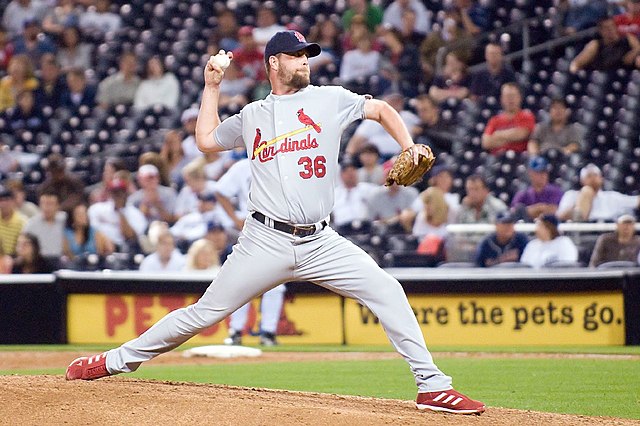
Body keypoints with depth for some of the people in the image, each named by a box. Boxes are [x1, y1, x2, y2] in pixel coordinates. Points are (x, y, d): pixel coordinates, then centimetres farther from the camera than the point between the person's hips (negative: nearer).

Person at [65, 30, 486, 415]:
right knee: (204, 314, 0)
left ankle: (432, 385, -10)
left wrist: (409, 147, -2)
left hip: (320, 242, 1)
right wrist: (212, 85, 22)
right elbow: (207, 139, 24)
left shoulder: (329, 100, 10)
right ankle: (119, 360, 14)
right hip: (266, 242, 0)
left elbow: (381, 109, 14)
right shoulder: (253, 116, 14)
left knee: (387, 292, -14)